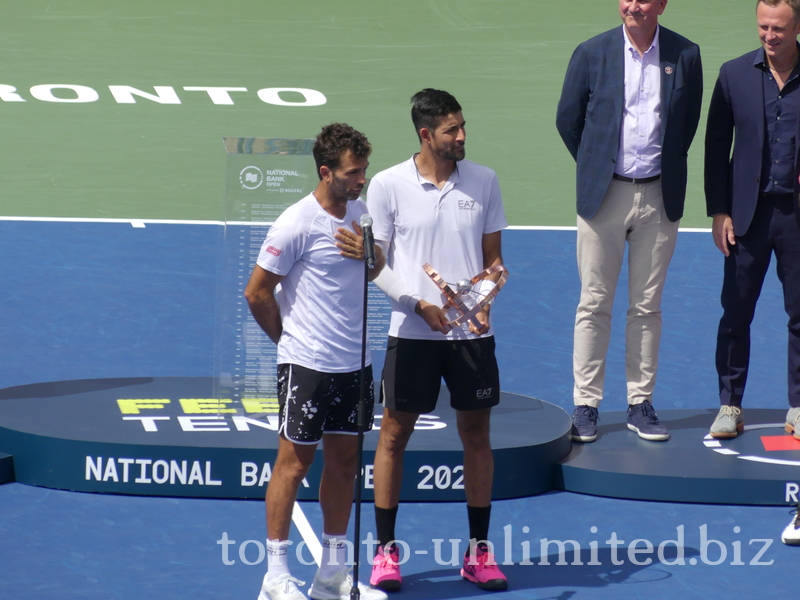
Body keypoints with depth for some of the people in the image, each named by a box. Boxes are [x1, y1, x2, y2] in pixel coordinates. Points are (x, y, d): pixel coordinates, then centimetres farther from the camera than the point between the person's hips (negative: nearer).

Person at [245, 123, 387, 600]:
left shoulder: (361, 211, 7)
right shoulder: (297, 224, -15)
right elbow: (257, 292, -10)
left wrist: (368, 252, -4)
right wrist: (291, 338, 2)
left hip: (354, 362, 7)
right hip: (307, 364, -7)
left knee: (344, 459, 10)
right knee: (295, 461, -1)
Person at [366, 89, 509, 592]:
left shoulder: (484, 182, 3)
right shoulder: (388, 186, -4)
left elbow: (493, 258, 9)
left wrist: (484, 301, -10)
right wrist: (418, 304, -14)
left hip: (472, 332, 2)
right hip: (411, 332, -2)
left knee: (477, 434, 7)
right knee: (394, 435, 2)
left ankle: (479, 551, 16)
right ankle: (386, 551, 12)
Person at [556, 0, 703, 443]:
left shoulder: (685, 56, 0)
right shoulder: (591, 54, -2)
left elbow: (689, 122, 11)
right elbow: (568, 119, 8)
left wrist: (666, 169, 10)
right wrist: (595, 168, 11)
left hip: (658, 199, 1)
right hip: (603, 195, -1)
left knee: (647, 307, 7)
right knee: (594, 304, 2)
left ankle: (640, 404, 14)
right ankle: (585, 406, 7)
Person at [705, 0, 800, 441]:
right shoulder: (735, 74, 1)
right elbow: (716, 147, 4)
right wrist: (719, 212, 0)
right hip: (748, 213, 1)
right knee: (735, 313, 4)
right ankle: (730, 405, 14)